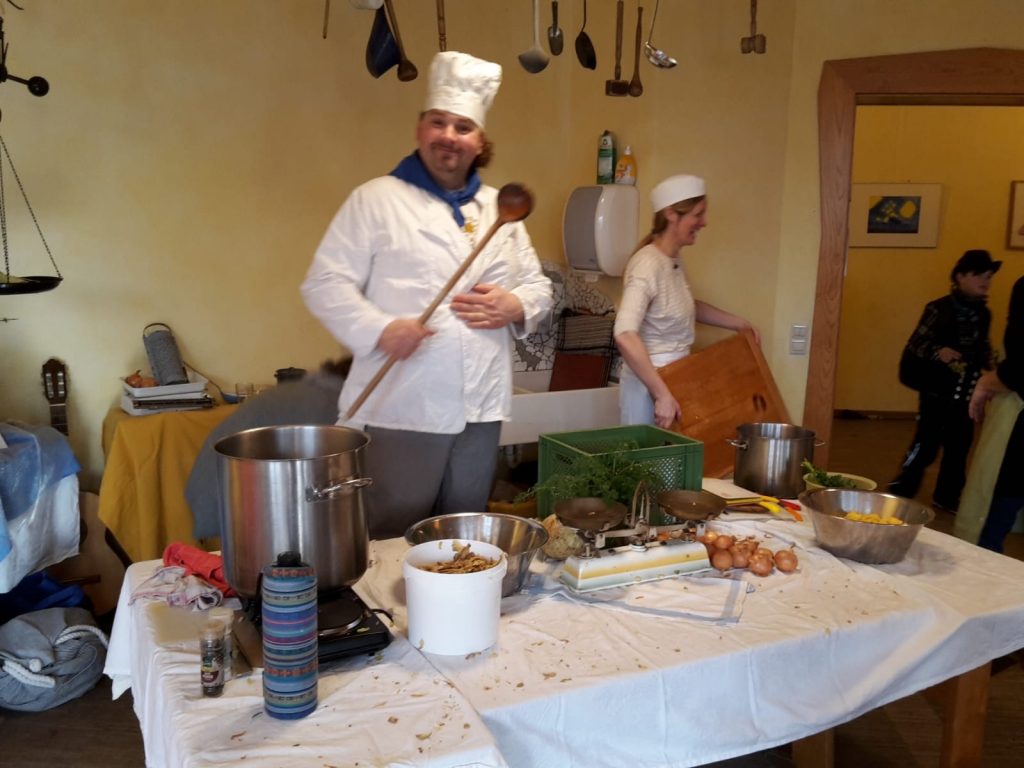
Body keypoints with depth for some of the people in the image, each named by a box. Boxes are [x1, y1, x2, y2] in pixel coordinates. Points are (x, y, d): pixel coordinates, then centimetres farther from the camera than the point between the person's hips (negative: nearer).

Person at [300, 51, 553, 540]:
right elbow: (325, 283, -6)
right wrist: (379, 329, -22)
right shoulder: (375, 199, -1)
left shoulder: (498, 208, 14)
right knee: (390, 542, 3)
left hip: (481, 410, 5)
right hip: (402, 409, -5)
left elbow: (538, 286, 18)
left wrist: (516, 307, -5)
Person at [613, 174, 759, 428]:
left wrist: (739, 323, 23)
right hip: (649, 385, -9)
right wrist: (662, 395, -33)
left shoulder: (674, 261, 7)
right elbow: (625, 337, -34)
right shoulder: (648, 265, -21)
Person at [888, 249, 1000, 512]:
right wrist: (937, 351, -29)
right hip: (938, 390, -6)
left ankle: (947, 496, 28)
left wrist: (990, 362, -2)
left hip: (965, 392, 6)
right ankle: (898, 495, 7)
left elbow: (983, 348, 18)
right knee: (925, 446, -6)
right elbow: (914, 346, -11)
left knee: (959, 446, 13)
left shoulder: (983, 314, 8)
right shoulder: (939, 309, -10)